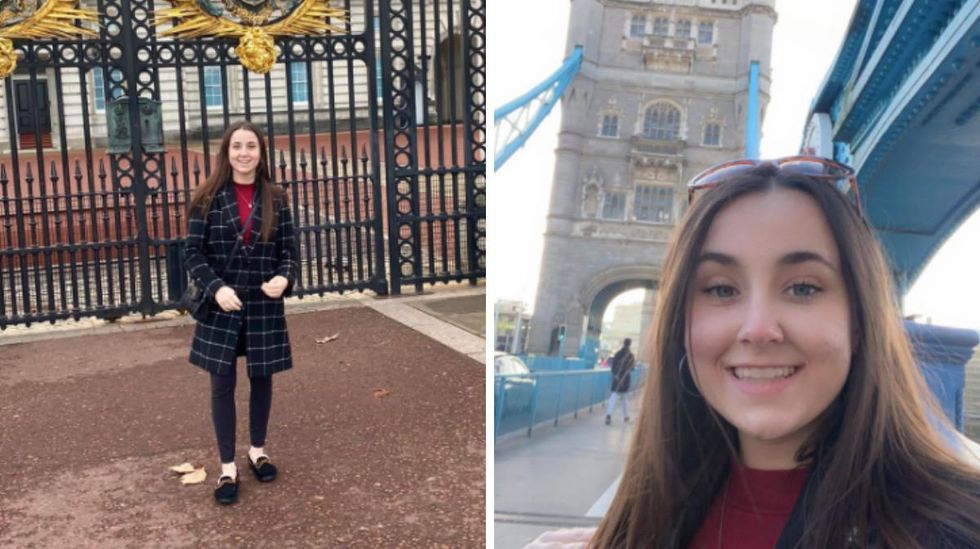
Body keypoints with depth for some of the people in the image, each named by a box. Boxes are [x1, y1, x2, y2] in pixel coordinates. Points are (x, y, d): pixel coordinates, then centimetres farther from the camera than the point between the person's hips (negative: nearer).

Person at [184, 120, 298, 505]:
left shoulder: (274, 199, 0)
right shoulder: (208, 199, -5)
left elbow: (289, 251, 3)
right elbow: (192, 253, -4)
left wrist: (284, 278, -18)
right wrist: (216, 288, -19)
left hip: (264, 305, 2)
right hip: (221, 306, -1)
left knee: (262, 378, 13)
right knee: (223, 385, 4)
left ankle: (258, 452, 34)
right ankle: (227, 468, 16)